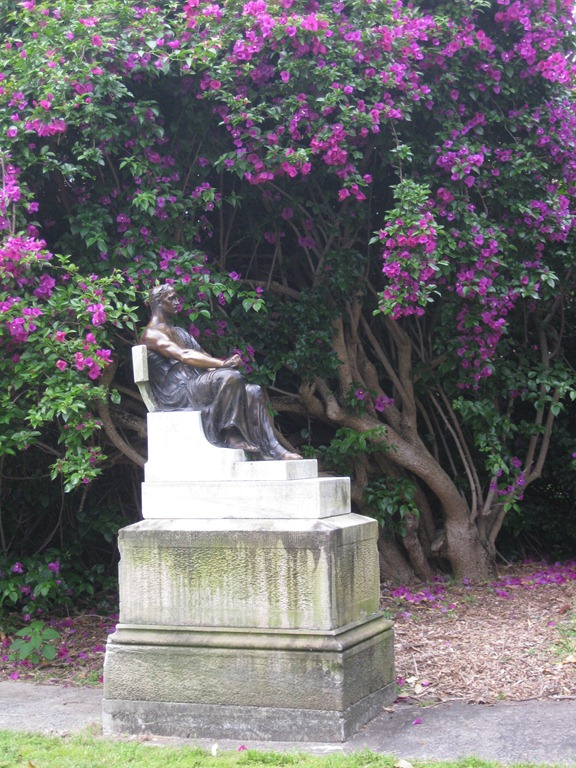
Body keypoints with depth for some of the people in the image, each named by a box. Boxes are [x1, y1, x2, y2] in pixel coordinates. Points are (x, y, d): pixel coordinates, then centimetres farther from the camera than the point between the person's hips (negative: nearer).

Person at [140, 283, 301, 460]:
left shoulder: (179, 332, 28)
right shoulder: (152, 334, -3)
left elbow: (202, 354, 18)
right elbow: (184, 356, -18)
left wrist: (222, 364, -6)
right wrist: (223, 363, -25)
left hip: (197, 385, 9)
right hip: (177, 396, -9)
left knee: (254, 391, -7)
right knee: (231, 377, -31)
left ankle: (273, 449, -16)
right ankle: (229, 435, -25)